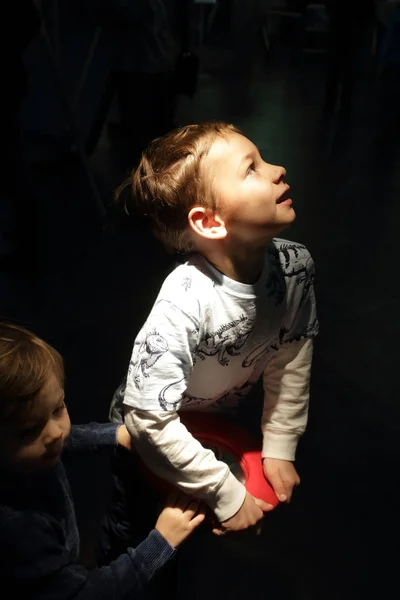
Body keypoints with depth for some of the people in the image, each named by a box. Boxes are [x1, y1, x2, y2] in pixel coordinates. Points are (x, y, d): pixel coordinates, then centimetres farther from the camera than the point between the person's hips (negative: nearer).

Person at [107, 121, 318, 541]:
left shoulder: (294, 266, -24)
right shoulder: (185, 304, -43)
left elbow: (290, 358, -9)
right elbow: (150, 421, -39)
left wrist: (280, 448, -5)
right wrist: (228, 496, -29)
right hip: (152, 441, -5)